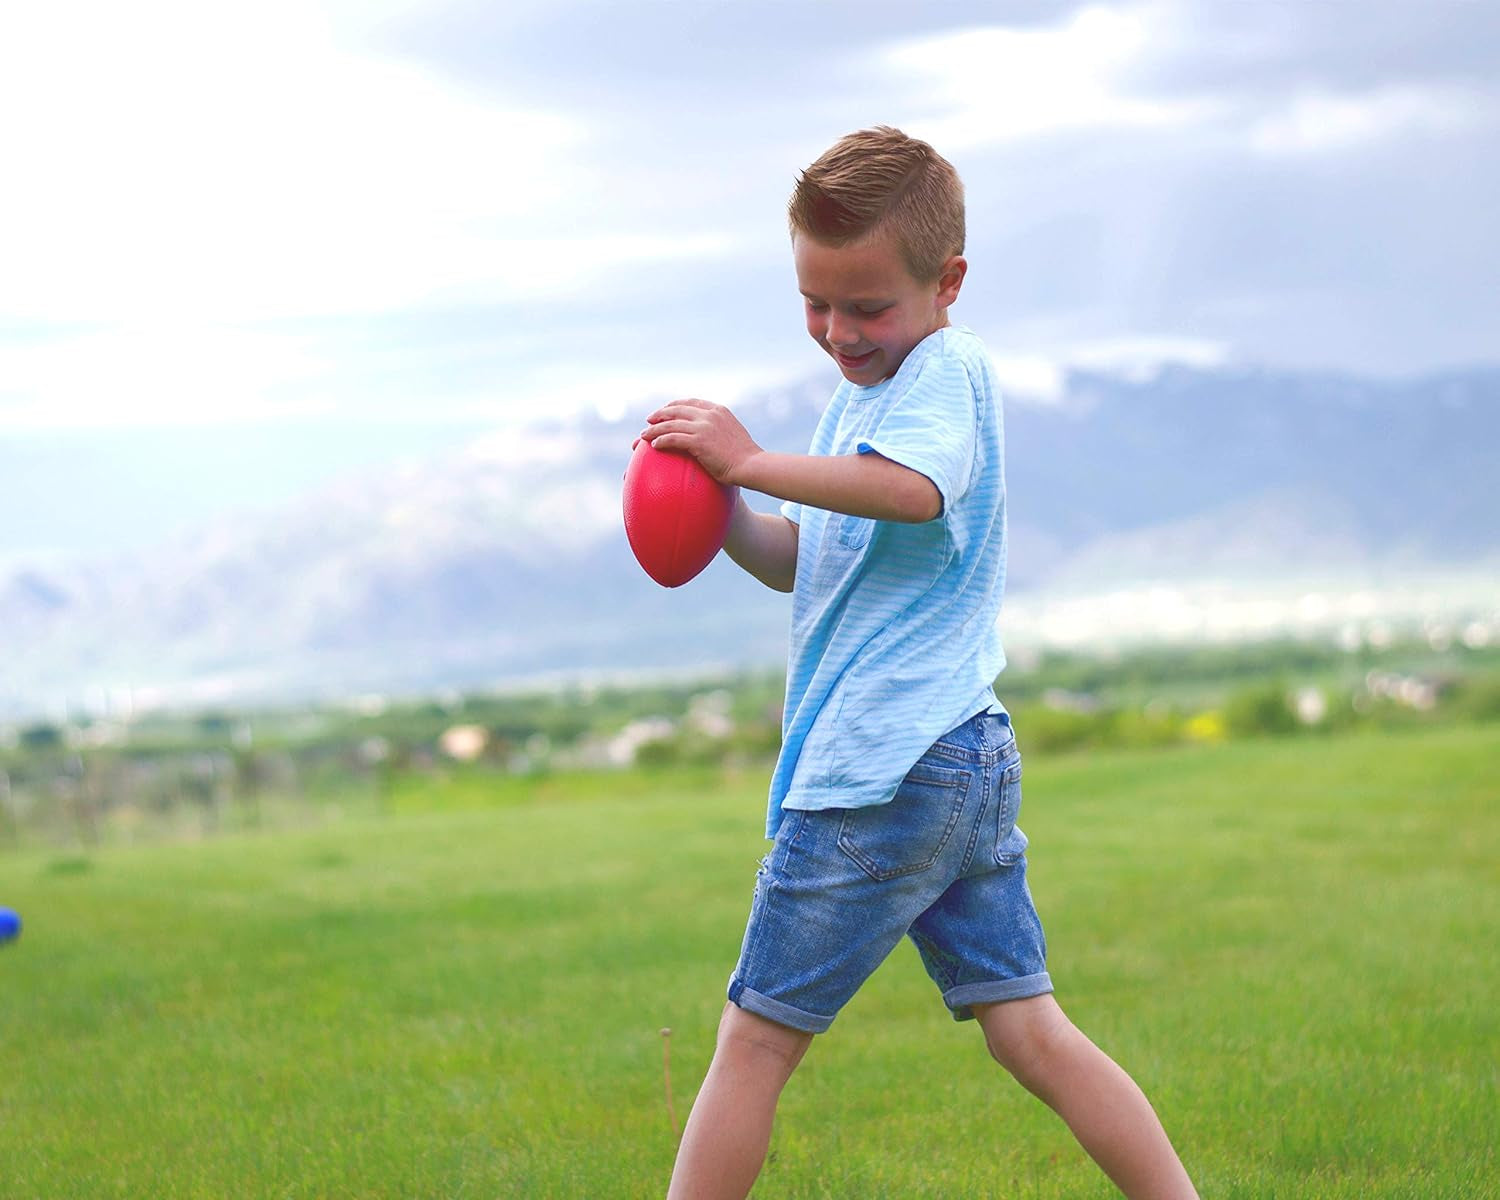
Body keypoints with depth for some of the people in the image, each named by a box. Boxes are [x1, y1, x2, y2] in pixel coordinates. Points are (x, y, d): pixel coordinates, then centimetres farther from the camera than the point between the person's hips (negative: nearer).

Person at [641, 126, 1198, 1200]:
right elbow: (804, 561, 23)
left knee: (756, 1035, 0)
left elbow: (914, 489, -30)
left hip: (882, 769, -10)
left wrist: (751, 460, -25)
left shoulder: (947, 368, -8)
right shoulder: (860, 397, 21)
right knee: (1027, 1028, 6)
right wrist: (725, 516, 4)